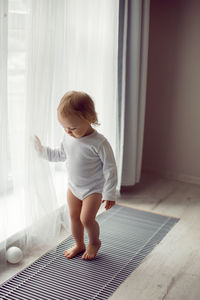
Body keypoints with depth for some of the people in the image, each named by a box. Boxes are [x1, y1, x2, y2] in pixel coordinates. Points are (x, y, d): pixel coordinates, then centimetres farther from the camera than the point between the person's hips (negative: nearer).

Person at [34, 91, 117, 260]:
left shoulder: (99, 143, -26)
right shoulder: (68, 137, -7)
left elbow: (110, 169, -19)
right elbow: (61, 155, 14)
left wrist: (109, 194, -19)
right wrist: (42, 150, 7)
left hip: (94, 189, -6)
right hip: (73, 186, 6)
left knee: (87, 218, -11)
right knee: (74, 216, 15)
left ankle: (94, 242, 20)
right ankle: (79, 244, 38)